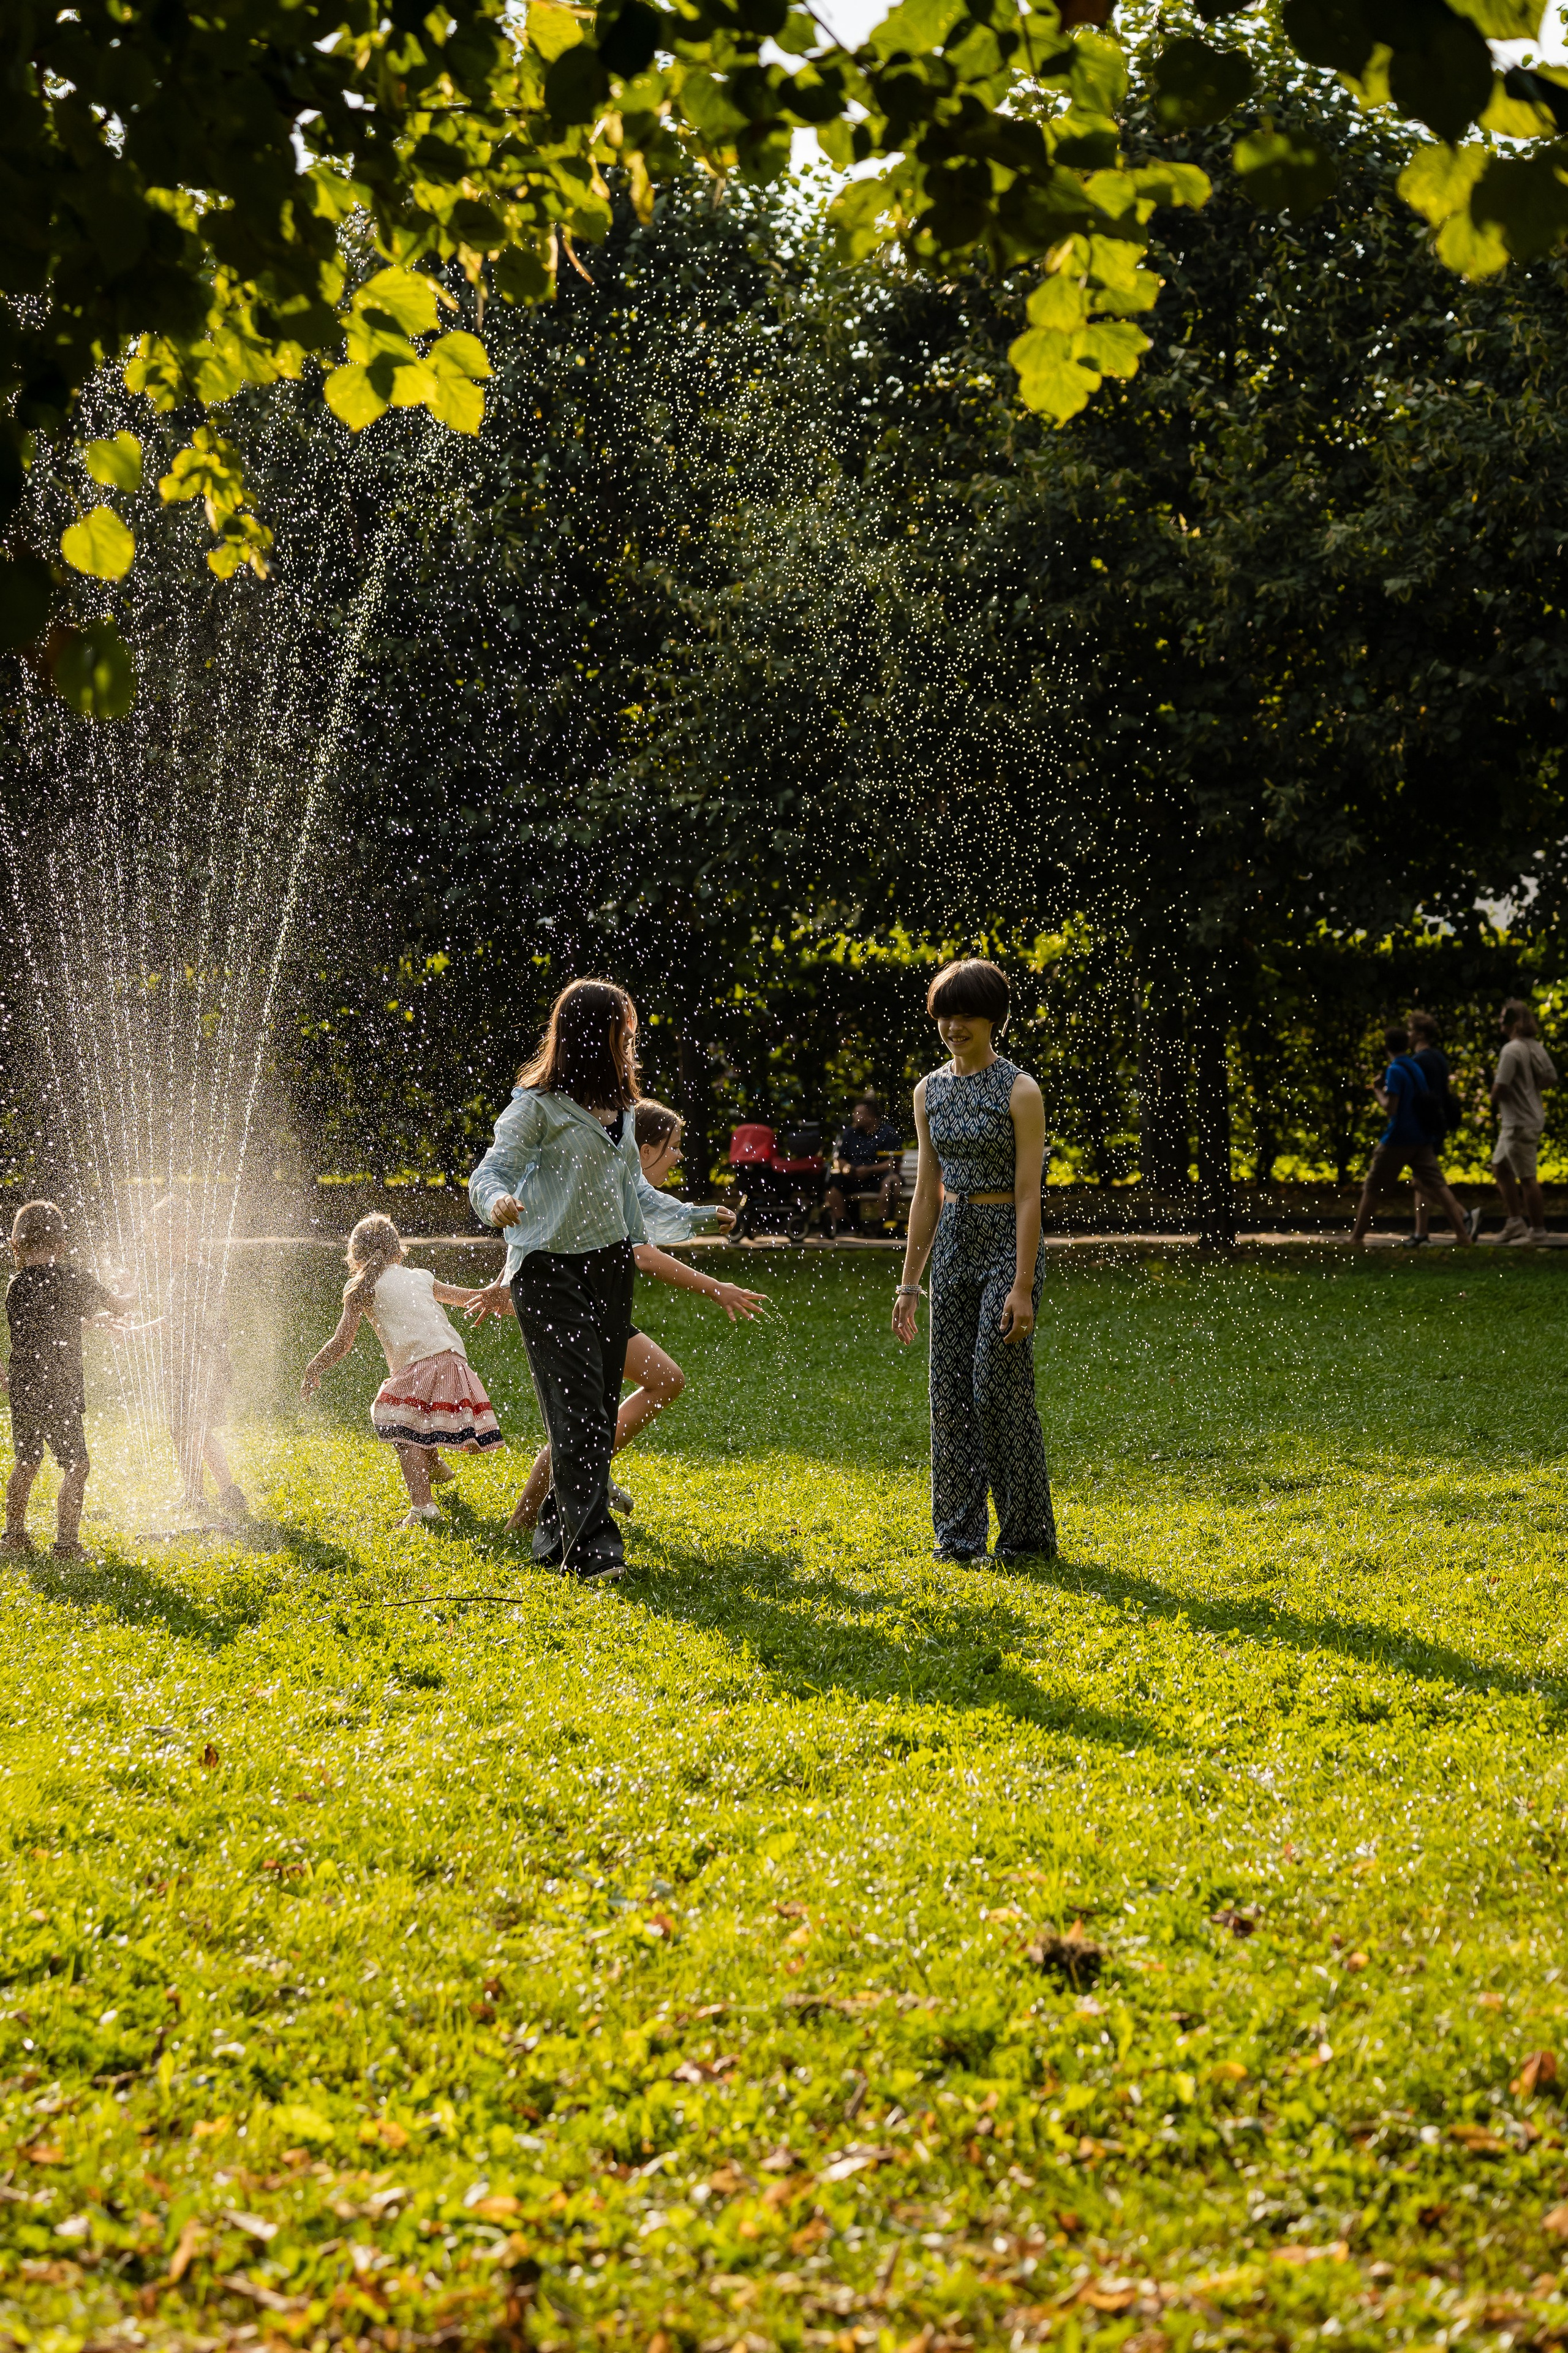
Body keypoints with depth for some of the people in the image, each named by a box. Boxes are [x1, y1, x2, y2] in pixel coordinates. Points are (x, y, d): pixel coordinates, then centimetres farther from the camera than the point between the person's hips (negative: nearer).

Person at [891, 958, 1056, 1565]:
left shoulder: (1019, 1092, -9)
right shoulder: (930, 1092, 9)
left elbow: (1028, 1194, -13)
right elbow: (927, 1192, 12)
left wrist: (1022, 1288, -18)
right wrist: (908, 1284, 10)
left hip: (1008, 1242, -6)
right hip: (953, 1243, 6)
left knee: (999, 1389, -7)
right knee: (951, 1392, 5)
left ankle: (1026, 1533, 5)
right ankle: (959, 1534, 12)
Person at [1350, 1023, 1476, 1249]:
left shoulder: (1395, 1071, -12)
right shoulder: (1417, 1068, 12)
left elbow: (1390, 1107, -18)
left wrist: (1378, 1091, 0)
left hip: (1397, 1139, -6)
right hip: (1422, 1140, 6)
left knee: (1371, 1189, 6)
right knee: (1437, 1185, 1)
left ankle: (1356, 1237, 10)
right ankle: (1463, 1233, -10)